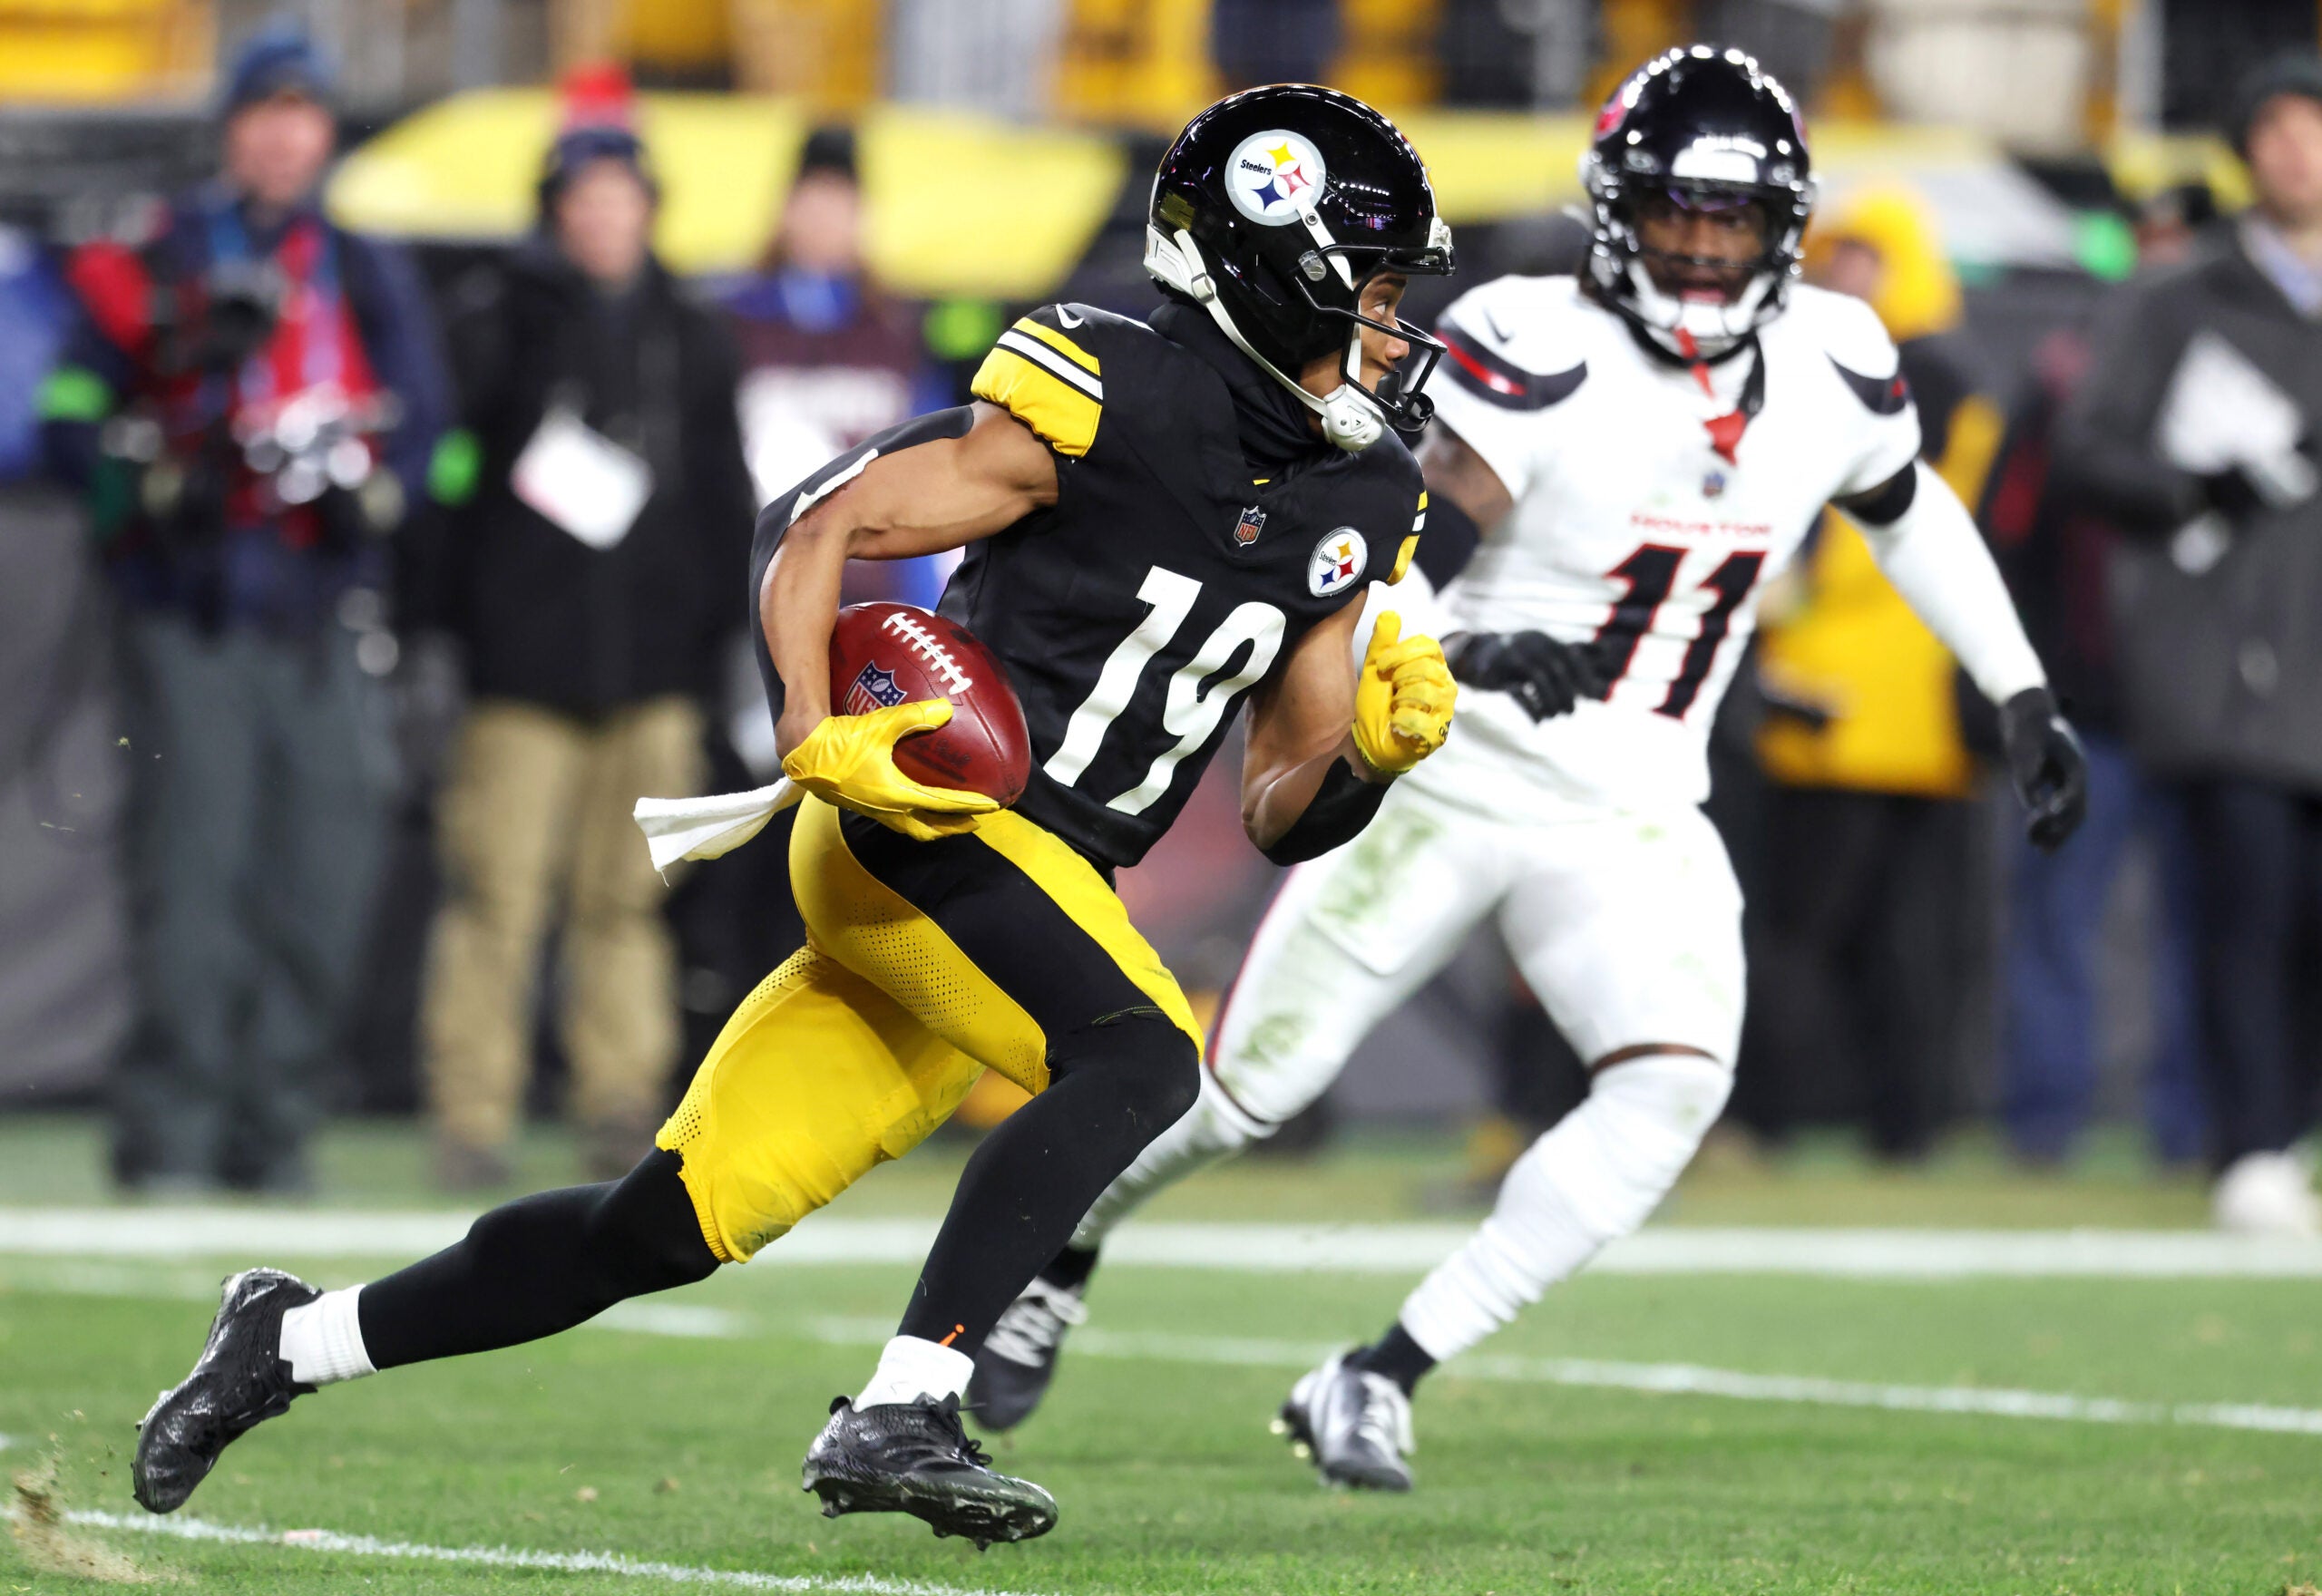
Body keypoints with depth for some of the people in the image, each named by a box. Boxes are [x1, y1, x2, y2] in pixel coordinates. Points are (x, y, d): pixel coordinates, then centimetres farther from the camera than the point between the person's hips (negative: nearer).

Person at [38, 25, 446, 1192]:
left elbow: (422, 423, 15)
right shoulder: (150, 264, 9)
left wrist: (368, 484, -5)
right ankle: (169, 1125, -11)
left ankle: (271, 1124, 6)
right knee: (192, 856, -12)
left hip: (321, 614, 3)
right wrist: (154, 483, -11)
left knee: (323, 870, -3)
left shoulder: (369, 277, 17)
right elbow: (75, 417, 6)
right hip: (188, 609, -3)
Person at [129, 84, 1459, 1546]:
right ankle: (898, 1419, -33)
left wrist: (1376, 744, -5)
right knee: (1140, 1055, -30)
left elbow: (1283, 817, 16)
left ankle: (295, 1341, 18)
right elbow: (817, 525, -7)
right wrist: (817, 739, -20)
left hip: (1039, 887, 8)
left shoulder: (1353, 504, 13)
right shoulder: (1119, 392, -11)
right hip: (931, 820, -7)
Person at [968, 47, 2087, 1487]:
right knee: (1248, 1084, 6)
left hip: (1637, 823, 4)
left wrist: (2026, 698, 19)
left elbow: (1909, 511, 20)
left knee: (1672, 1090, -22)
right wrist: (1473, 654, -46)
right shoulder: (1535, 351, -20)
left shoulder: (1833, 364, -2)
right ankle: (1060, 1252, 39)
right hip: (1452, 778, -4)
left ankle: (1382, 1380, -13)